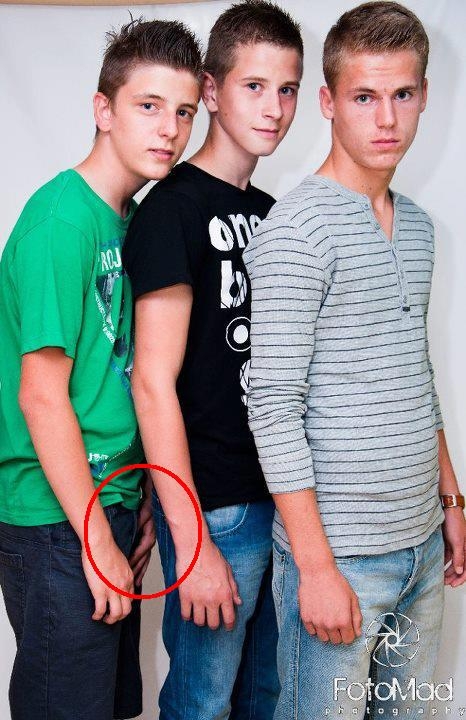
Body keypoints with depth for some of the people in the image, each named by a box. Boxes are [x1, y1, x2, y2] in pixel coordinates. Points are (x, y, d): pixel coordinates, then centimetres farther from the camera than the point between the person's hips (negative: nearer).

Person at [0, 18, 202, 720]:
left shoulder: (130, 217, 9)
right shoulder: (60, 219, -18)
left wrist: (136, 506, 13)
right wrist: (98, 539, -16)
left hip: (109, 502, 9)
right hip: (57, 523, -8)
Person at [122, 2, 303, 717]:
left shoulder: (268, 212, 11)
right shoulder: (173, 208, -13)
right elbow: (154, 383, -18)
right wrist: (191, 541, -19)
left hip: (282, 495, 7)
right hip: (217, 506, -7)